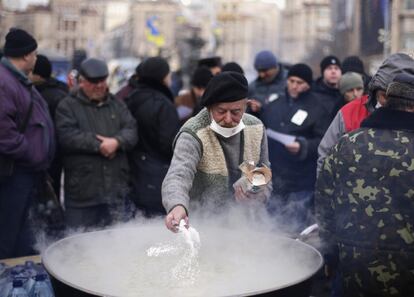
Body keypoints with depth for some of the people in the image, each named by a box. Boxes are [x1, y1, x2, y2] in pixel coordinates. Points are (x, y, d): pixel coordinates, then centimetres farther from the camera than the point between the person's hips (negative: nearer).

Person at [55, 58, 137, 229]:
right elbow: (67, 136, -13)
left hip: (117, 189, 4)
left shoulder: (117, 105, 16)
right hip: (82, 193, -4)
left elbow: (131, 130, 3)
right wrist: (99, 145, -14)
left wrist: (117, 141, -18)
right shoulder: (68, 106, 2)